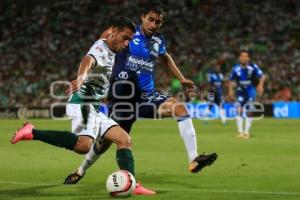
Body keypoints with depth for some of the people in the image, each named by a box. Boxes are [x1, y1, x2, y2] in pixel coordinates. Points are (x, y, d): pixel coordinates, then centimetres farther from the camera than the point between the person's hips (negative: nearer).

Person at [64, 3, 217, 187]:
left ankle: (194, 160, -24)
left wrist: (182, 79, 25)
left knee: (180, 108, -21)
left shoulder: (158, 40, 7)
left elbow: (166, 58, 31)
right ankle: (81, 171, 30)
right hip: (122, 96, -3)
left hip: (148, 95, 4)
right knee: (107, 139, 2)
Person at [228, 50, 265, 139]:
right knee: (239, 110, -12)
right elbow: (231, 80, 5)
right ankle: (240, 131, -6)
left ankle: (246, 132, 13)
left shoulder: (253, 67, -13)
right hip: (240, 92, 0)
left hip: (250, 91, 0)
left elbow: (262, 76, -10)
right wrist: (230, 90, -1)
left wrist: (260, 85, -26)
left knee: (249, 112, 2)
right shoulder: (236, 68, -8)